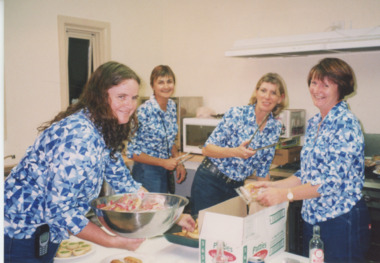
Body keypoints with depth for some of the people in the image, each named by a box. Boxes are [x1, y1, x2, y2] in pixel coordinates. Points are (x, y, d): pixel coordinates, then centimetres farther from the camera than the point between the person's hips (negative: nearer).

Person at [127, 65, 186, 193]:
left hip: (167, 172, 7)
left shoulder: (172, 106, 2)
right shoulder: (144, 111, -19)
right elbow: (132, 152, -16)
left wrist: (178, 162, 0)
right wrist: (163, 162, -19)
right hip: (147, 172, -7)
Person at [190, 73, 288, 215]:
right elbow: (206, 149, -14)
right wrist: (236, 152, -28)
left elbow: (262, 169, 11)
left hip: (236, 187, 5)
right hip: (210, 182, -4)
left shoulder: (276, 127, 2)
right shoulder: (237, 114, -13)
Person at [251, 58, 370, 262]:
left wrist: (284, 194, -28)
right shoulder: (313, 124, 9)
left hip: (342, 221, -7)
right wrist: (273, 185, 3)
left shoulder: (346, 123, -16)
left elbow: (333, 180, -24)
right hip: (312, 219, 8)